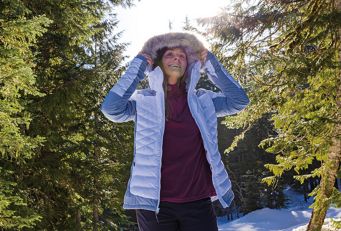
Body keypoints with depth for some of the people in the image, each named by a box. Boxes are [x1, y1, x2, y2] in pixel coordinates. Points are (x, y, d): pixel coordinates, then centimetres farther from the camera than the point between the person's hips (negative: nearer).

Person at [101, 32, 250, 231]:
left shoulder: (202, 100, 8)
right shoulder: (144, 100, 0)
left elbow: (239, 100, 1)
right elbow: (111, 108, -15)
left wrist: (210, 63, 2)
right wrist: (138, 65, -9)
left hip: (198, 202, 2)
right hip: (154, 203, -2)